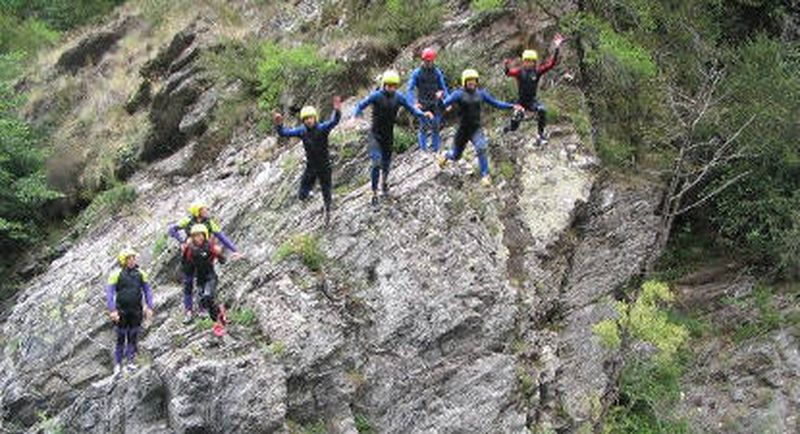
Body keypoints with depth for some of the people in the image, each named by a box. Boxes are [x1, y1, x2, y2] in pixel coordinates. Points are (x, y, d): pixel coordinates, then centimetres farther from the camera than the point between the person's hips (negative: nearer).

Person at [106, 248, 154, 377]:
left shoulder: (140, 274, 4)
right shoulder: (117, 274, -6)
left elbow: (147, 290, 10)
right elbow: (109, 293, -8)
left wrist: (149, 307, 1)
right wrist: (112, 311, -16)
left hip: (136, 311, 3)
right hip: (121, 311, -3)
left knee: (133, 338, 4)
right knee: (121, 338, 2)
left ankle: (130, 362, 9)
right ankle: (118, 365, 8)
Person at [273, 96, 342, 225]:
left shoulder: (322, 128, -17)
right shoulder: (301, 131, -7)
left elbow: (333, 122, -35)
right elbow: (284, 133, -7)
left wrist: (337, 111, -55)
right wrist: (279, 125, -28)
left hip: (324, 166, -3)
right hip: (310, 167, 3)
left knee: (326, 192, 9)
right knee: (302, 196, 3)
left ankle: (328, 211, 37)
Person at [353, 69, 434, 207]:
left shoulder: (399, 97, -4)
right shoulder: (376, 96, -15)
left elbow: (411, 108, 1)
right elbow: (361, 106, -15)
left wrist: (423, 114, -15)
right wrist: (354, 116, -33)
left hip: (389, 135, 4)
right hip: (376, 135, -4)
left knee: (386, 163, 18)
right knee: (377, 163, -16)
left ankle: (385, 182, 49)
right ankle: (374, 193, -6)